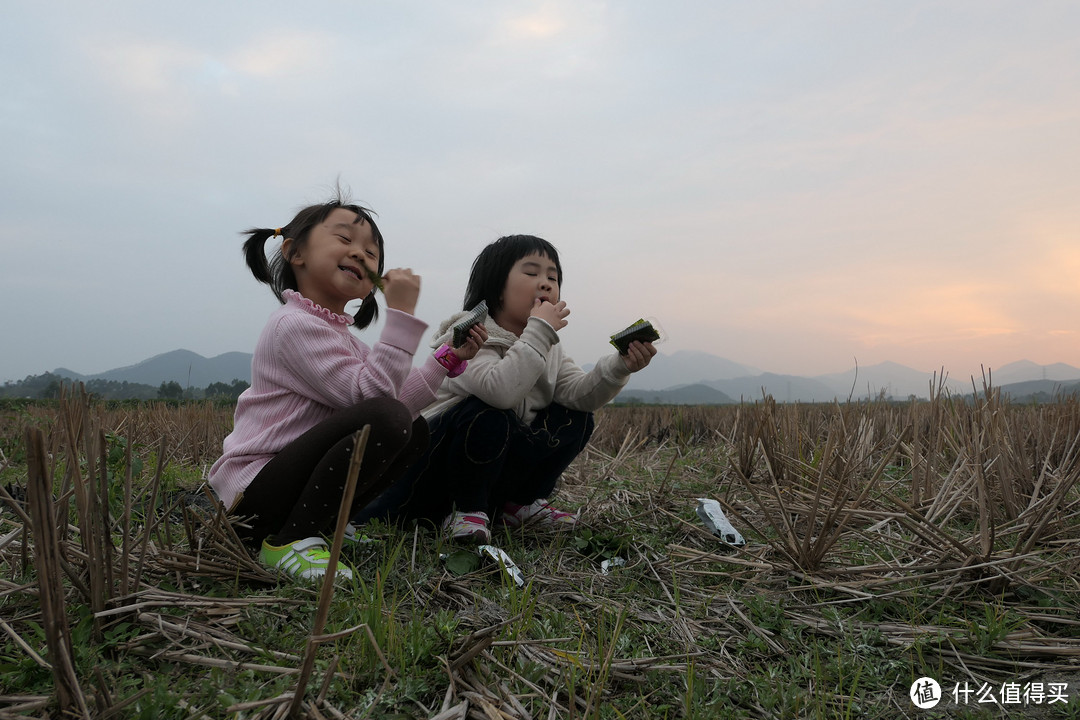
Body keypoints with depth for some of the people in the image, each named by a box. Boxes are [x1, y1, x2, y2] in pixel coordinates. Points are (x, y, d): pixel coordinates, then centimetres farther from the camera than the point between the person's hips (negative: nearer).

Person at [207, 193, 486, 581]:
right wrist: (401, 313, -23)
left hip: (287, 478, 10)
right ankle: (290, 541, -16)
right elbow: (371, 395, -23)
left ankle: (320, 524, 7)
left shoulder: (341, 335, 17)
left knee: (414, 430, 11)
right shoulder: (295, 324, -15)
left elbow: (401, 399, 10)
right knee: (385, 419, -29)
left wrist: (450, 358, 5)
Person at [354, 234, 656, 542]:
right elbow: (499, 390, -39)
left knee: (575, 419, -5)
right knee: (489, 414, -35)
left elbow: (580, 394, -8)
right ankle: (464, 512, -13)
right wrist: (540, 330, -31)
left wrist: (620, 367, -26)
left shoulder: (548, 349, 7)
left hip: (497, 468, 7)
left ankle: (519, 504, 8)